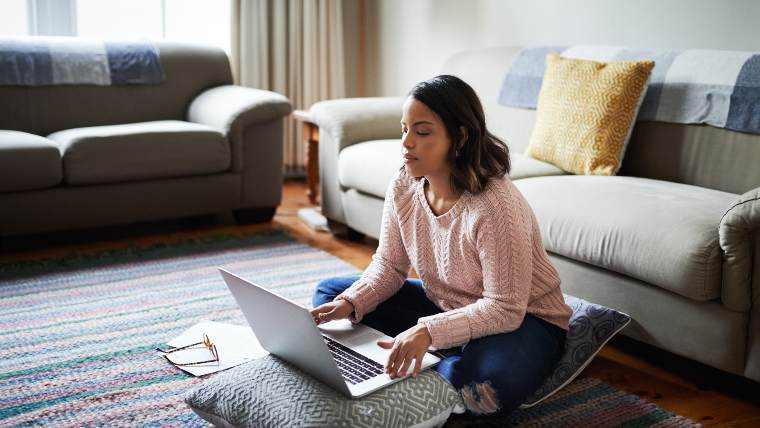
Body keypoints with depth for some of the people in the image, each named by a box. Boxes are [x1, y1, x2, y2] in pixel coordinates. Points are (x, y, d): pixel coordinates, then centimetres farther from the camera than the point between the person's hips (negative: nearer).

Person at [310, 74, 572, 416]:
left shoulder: (495, 206, -31)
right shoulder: (403, 186, -10)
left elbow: (505, 308, -29)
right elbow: (389, 265, -1)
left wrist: (427, 331, -40)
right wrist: (349, 303, -20)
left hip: (520, 319, -6)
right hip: (444, 306, 7)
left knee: (488, 384, -40)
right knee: (330, 294, -1)